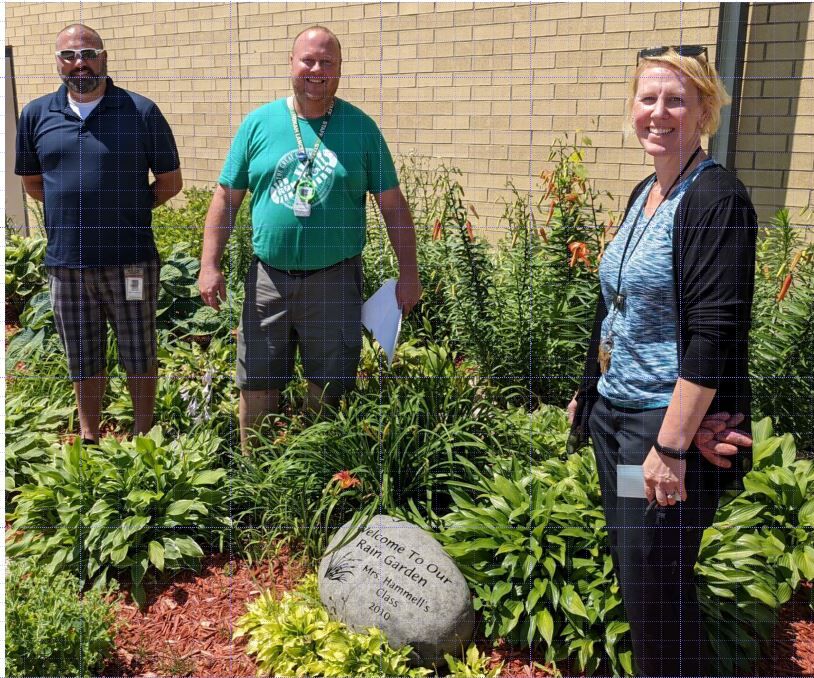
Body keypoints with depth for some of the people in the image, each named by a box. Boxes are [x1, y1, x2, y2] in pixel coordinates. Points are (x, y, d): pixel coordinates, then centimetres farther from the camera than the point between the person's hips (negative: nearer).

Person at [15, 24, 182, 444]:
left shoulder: (141, 112, -3)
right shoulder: (36, 115, 6)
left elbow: (170, 181, 3)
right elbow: (32, 182, 17)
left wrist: (125, 211, 3)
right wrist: (74, 212, 9)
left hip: (130, 259, -2)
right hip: (66, 262, 3)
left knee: (139, 354, 9)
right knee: (83, 361, 15)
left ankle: (144, 436, 27)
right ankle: (89, 437, 31)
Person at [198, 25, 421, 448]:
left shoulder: (360, 127, 1)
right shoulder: (259, 123, 4)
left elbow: (392, 204, 2)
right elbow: (226, 197, 6)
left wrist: (408, 272, -2)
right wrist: (209, 265, -2)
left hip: (335, 279, -1)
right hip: (268, 277, 1)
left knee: (329, 390, 9)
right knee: (256, 387, 9)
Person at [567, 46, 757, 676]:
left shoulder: (718, 199, -16)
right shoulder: (645, 194, 10)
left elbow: (716, 334, -22)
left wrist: (671, 446, -24)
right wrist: (591, 392, 20)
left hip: (673, 423, -8)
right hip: (614, 413, 9)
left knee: (656, 591, 3)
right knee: (629, 573, 19)